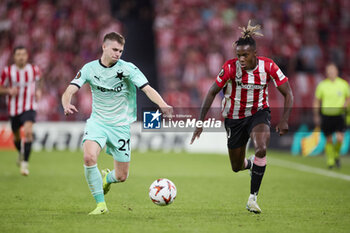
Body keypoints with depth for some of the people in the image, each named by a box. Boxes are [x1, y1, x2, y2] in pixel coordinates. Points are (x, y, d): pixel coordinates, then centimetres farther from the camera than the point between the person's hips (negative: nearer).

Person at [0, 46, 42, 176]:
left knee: (28, 132, -25)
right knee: (16, 136, 16)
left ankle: (25, 163, -20)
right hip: (14, 108, 1)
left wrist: (38, 91, -1)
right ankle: (21, 153, 50)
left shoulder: (34, 70, -4)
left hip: (29, 108, -1)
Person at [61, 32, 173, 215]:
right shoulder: (90, 68, -4)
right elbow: (70, 91, -12)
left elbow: (148, 89, -16)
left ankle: (107, 177, 43)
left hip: (121, 125, 0)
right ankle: (101, 205, -16)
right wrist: (67, 104, -36)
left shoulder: (127, 68, -8)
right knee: (89, 157, -29)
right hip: (97, 122, 0)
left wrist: (162, 104, -36)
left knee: (121, 176, 3)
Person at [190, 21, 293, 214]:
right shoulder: (230, 67, -19)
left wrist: (284, 120, -21)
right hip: (234, 117, 1)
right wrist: (201, 122, -14)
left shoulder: (268, 66, -17)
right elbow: (212, 92, -11)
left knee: (261, 149, -30)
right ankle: (250, 164, 47)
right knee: (237, 167, 6)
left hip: (258, 113, -1)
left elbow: (288, 93, -9)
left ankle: (253, 197, -19)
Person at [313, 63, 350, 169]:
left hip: (339, 115, 0)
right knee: (329, 140, 3)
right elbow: (316, 101, 7)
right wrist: (316, 116, 5)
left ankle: (336, 155, 14)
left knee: (340, 138, -14)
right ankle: (330, 160, 18)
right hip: (326, 115, 0)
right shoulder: (322, 85, 0)